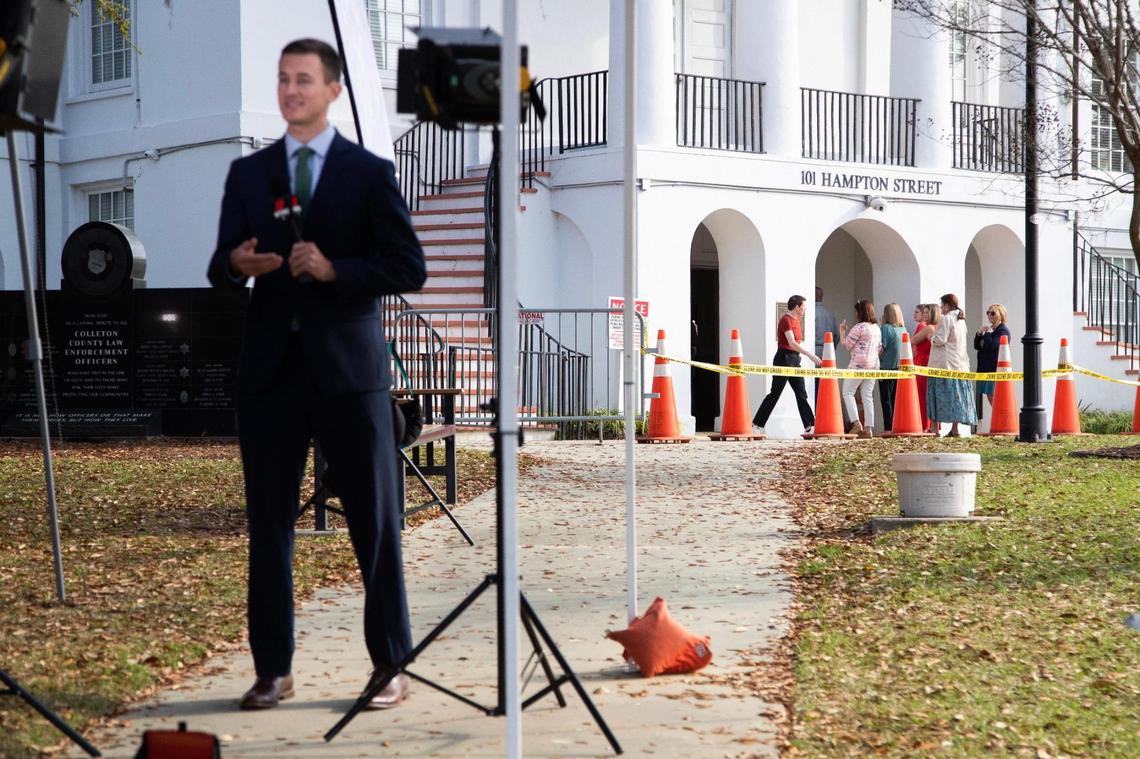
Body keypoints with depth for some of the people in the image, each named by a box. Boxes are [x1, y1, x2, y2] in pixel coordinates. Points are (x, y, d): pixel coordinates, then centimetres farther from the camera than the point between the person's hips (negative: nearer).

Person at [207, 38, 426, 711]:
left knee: (376, 522, -1)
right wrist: (237, 263, -12)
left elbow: (408, 269, -2)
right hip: (270, 371, 3)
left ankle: (390, 666, 7)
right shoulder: (248, 174, 13)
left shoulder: (370, 173, 3)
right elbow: (221, 270, 12)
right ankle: (274, 669, 12)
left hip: (348, 370, -3)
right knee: (268, 522, 4)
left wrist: (334, 270, -16)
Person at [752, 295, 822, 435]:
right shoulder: (786, 320, -15)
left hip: (794, 360, 9)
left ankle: (809, 426, 3)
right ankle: (756, 425, 1)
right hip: (784, 359, -9)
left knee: (802, 394, 4)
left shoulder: (796, 320, 14)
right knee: (774, 394, -5)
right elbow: (792, 343, -25)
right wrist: (810, 355, -29)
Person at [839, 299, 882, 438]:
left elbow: (846, 344, -10)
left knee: (848, 392, 0)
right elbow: (879, 348, 20)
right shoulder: (877, 328, 14)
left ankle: (856, 423, -13)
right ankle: (868, 428, 2)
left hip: (859, 364, -8)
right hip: (874, 364, 8)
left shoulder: (859, 327, -12)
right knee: (867, 396, 7)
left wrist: (842, 330, 2)